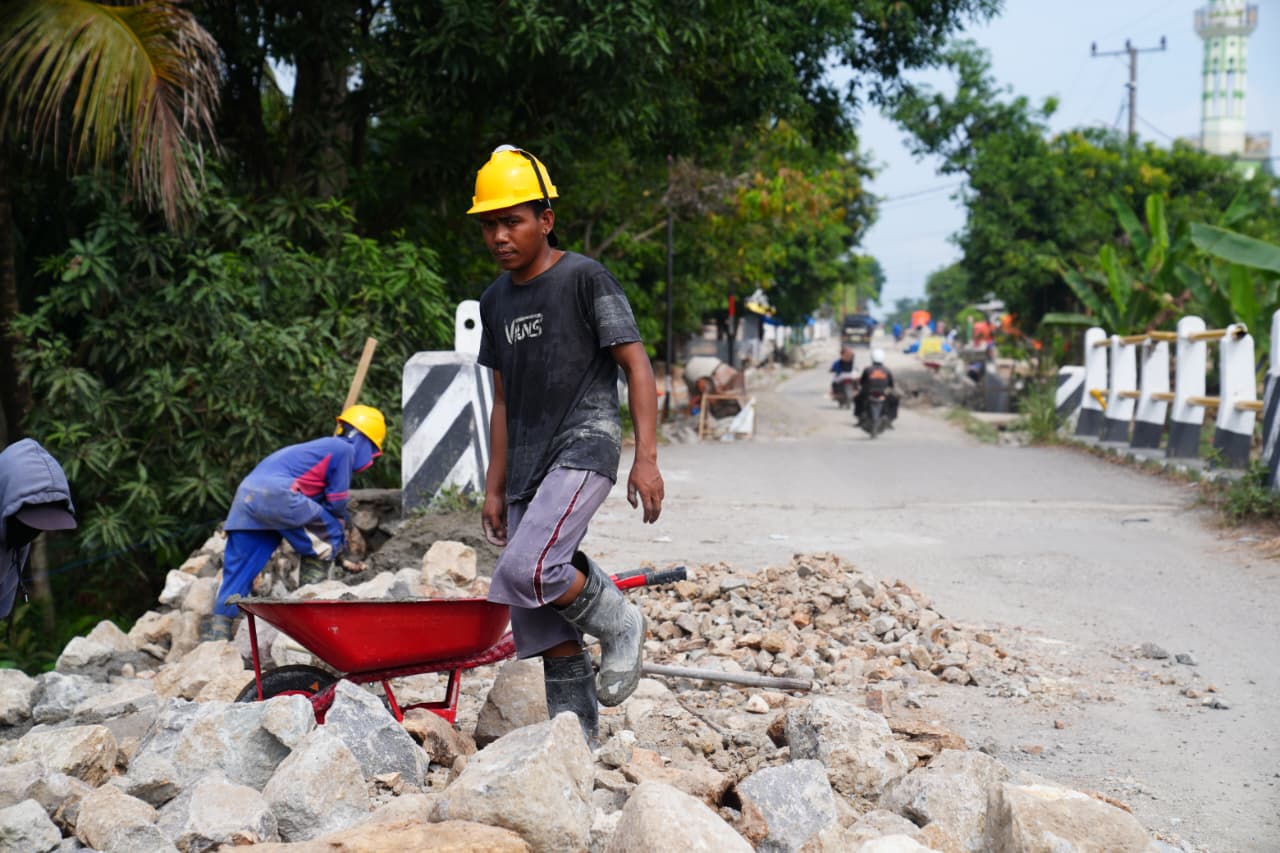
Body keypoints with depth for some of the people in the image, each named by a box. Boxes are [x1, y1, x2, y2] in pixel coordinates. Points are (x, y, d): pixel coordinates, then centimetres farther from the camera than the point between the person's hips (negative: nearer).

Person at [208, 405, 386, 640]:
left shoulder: (322, 446, 33)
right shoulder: (345, 449, 6)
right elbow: (336, 503, 7)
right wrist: (337, 531, 24)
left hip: (245, 497, 9)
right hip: (277, 494, -9)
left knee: (238, 568, 8)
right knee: (328, 537, 7)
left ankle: (218, 629, 3)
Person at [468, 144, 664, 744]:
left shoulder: (585, 279, -5)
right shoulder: (495, 301, 15)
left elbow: (637, 367, -8)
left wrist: (646, 458, -17)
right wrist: (495, 488, 16)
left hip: (585, 443, -7)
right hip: (528, 461, 7)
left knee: (525, 568, -27)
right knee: (540, 620, 3)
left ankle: (619, 622, -1)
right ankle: (579, 739, 12)